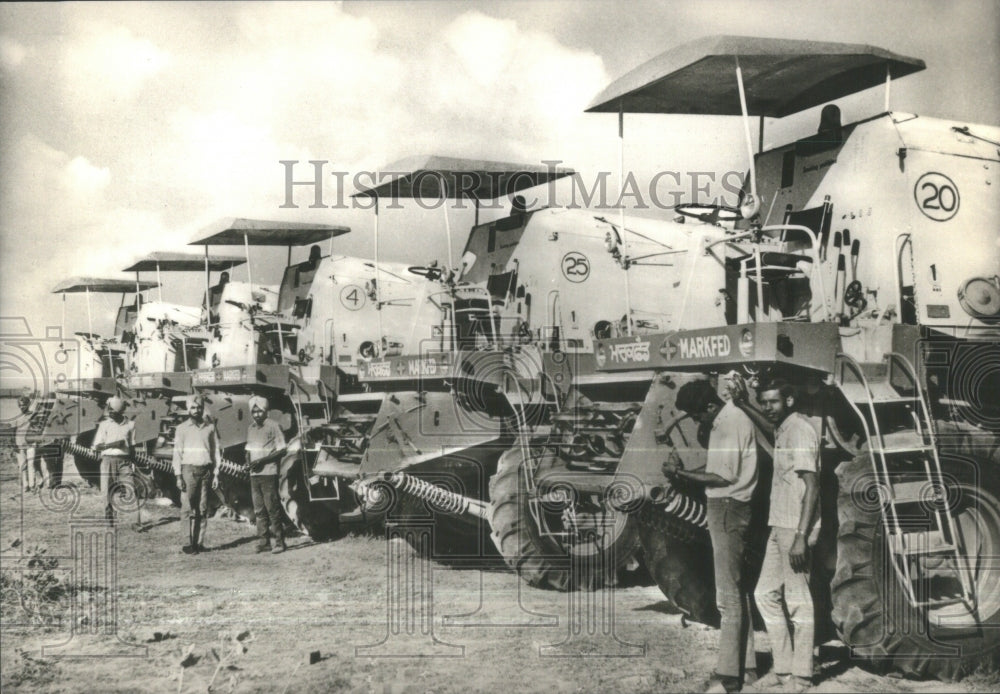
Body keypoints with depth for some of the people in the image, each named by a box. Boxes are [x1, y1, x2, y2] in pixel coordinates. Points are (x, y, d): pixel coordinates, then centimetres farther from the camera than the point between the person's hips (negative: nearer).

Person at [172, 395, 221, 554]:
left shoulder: (210, 427, 9)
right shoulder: (182, 428, 5)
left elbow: (216, 451, 11)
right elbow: (177, 453, 4)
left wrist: (216, 474, 5)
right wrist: (178, 476, -4)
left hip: (206, 470, 2)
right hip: (189, 470, -2)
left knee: (203, 509, 1)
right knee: (190, 509, -7)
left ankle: (200, 542, 6)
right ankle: (190, 543, -6)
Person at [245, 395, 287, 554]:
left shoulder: (273, 426, -5)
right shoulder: (251, 428, 14)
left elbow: (281, 450, -8)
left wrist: (262, 460, -15)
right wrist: (248, 459, 0)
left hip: (268, 472, -6)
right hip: (254, 474, 6)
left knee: (272, 508, -6)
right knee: (259, 510, 7)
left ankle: (279, 542, -2)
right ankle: (263, 541, 11)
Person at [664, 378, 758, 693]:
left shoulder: (733, 422, -17)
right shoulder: (722, 422, 13)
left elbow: (725, 477, -18)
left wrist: (681, 474, -13)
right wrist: (682, 471, 0)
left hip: (729, 509, -10)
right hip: (722, 509, 10)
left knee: (728, 595, -6)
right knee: (737, 590, 14)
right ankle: (746, 664, 22)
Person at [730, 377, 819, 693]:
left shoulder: (801, 430, -14)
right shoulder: (784, 430, 14)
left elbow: (811, 487, -20)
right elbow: (771, 430, 41)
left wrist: (801, 537, -25)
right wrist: (744, 405, 30)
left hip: (794, 529, -10)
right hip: (779, 526, 10)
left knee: (797, 600, -3)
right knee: (766, 594, 13)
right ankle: (783, 667, 20)